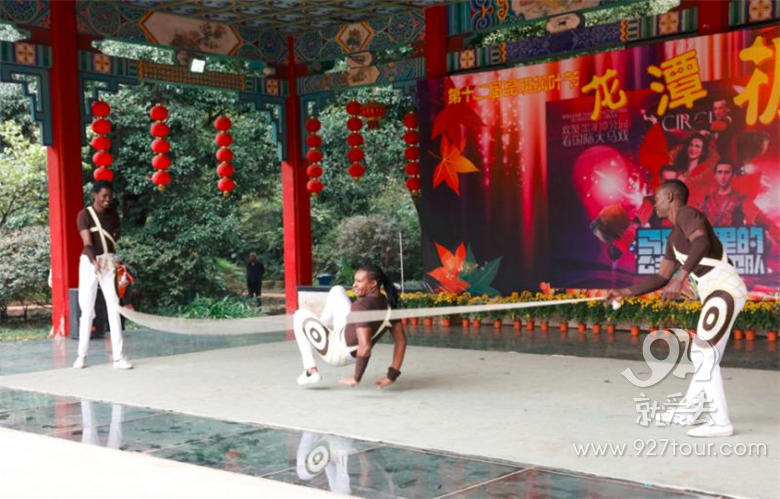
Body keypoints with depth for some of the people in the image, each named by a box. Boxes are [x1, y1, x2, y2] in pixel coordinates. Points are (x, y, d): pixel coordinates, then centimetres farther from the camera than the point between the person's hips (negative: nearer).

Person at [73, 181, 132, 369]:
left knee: (114, 307, -6)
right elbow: (87, 243, -19)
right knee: (87, 309, 2)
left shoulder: (113, 213, 7)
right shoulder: (84, 215, -7)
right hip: (89, 263, -3)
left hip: (109, 262, 3)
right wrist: (95, 262, -35)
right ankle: (82, 355, 15)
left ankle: (118, 357, -8)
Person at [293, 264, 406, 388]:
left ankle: (311, 370, 14)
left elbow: (365, 346, -43)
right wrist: (391, 376, -5)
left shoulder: (362, 307, -36)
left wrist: (356, 378, -28)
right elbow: (402, 341, -8)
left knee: (301, 315, 17)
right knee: (337, 290, 18)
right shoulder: (389, 305, -11)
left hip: (338, 353, -8)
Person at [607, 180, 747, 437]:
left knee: (705, 356, -10)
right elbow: (661, 278, 26)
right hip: (717, 293, 10)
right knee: (703, 355, 19)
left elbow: (702, 242, -25)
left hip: (724, 288, -10)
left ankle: (720, 423, -8)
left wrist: (680, 278, -31)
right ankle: (687, 411, 31)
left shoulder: (686, 213, -4)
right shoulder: (674, 238, 25)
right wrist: (625, 292, 22)